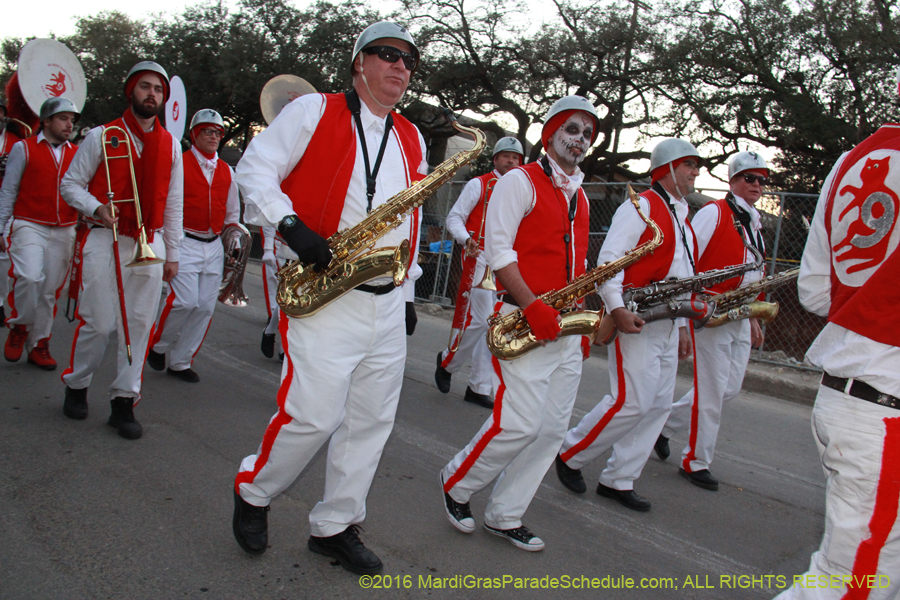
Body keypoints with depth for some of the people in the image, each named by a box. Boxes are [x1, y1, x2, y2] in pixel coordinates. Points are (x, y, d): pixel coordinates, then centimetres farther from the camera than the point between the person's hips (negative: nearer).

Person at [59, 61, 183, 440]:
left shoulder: (171, 145, 12)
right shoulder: (102, 136, 3)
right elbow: (70, 184, 5)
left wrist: (172, 253, 12)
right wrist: (97, 208, -15)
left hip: (151, 244, 3)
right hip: (106, 241, -2)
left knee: (139, 324, 1)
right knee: (98, 321, -2)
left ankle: (124, 401, 10)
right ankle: (76, 386, 22)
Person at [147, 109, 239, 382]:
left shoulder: (226, 171, 14)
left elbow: (232, 212, 24)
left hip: (214, 246, 5)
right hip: (184, 243, -5)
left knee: (205, 306, 1)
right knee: (185, 301, -16)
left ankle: (180, 362, 15)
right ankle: (158, 344, 12)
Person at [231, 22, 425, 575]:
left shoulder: (412, 140, 18)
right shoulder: (314, 111, 1)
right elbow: (254, 169, -2)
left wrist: (409, 290, 20)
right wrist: (291, 226, -17)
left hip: (388, 303, 6)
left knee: (373, 419, 7)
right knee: (313, 414, -10)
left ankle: (336, 526, 22)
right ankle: (253, 493, 19)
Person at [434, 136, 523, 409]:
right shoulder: (478, 184, 3)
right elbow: (454, 218, -1)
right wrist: (467, 240, -20)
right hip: (479, 260, -5)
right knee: (481, 320, -13)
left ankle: (478, 388, 10)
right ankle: (447, 361, 12)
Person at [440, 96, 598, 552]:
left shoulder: (580, 198, 20)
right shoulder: (521, 181, -3)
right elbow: (497, 249, -13)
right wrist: (533, 305, -20)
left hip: (566, 328, 8)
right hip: (525, 322, -8)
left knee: (553, 426, 6)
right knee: (520, 422, -13)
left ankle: (504, 516, 18)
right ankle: (456, 483, 13)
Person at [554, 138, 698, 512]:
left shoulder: (682, 219, 22)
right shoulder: (642, 206, -5)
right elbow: (608, 257, -16)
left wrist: (683, 325, 20)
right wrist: (617, 308, -26)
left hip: (667, 325, 9)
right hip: (634, 321, -9)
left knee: (659, 405, 6)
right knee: (632, 401, -12)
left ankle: (618, 481, 14)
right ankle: (570, 455, 8)